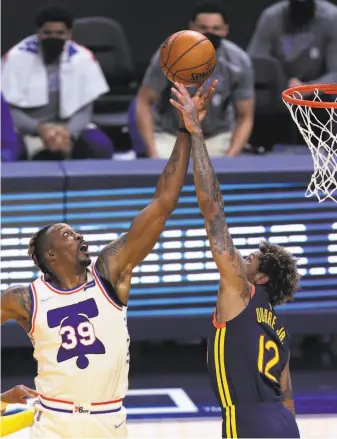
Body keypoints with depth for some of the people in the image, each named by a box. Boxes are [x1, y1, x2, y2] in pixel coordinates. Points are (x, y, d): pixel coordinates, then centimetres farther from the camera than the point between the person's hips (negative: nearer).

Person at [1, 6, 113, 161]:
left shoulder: (82, 58, -7)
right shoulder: (17, 57, -13)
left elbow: (84, 110, -6)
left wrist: (68, 133, -29)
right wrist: (39, 129, -33)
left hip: (69, 127, 2)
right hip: (28, 129, -2)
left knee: (102, 148, -27)